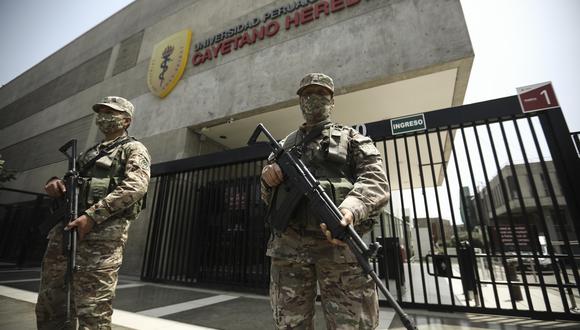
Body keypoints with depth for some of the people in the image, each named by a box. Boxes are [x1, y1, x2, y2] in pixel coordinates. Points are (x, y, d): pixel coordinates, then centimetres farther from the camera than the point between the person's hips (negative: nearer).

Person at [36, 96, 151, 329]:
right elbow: (71, 182, 29)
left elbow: (135, 186, -14)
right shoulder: (90, 153, 27)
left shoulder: (133, 149, 2)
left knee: (92, 309, -5)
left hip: (102, 233, -8)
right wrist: (55, 183, 5)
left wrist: (92, 216, -20)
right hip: (66, 228, 8)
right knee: (49, 305, 15)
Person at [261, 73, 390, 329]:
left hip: (338, 243, -2)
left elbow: (376, 180, -4)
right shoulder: (284, 145, 23)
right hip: (288, 245, 4)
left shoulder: (351, 138, 13)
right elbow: (267, 198, 25)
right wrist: (268, 179, 0)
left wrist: (351, 208, -25)